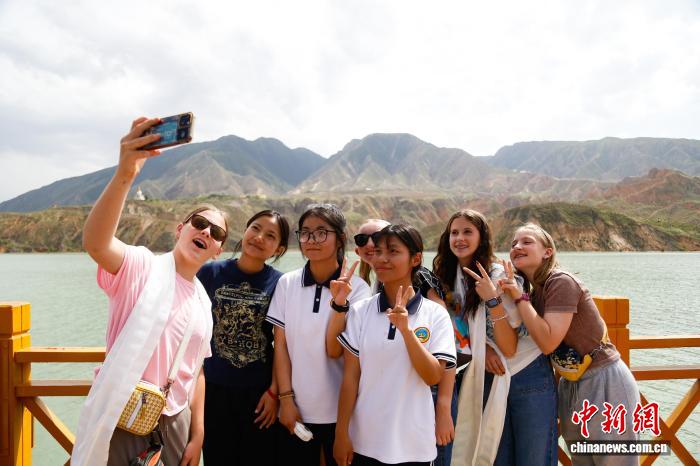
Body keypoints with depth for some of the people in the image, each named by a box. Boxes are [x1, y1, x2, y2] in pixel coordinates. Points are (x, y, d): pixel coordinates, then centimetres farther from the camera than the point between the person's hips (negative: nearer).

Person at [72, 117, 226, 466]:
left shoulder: (204, 303, 8)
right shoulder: (142, 267, -10)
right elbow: (94, 243, -32)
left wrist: (197, 435, 8)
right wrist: (124, 174, -46)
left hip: (175, 424, 6)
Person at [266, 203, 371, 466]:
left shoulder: (357, 287, -8)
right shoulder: (287, 283, -2)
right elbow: (281, 345, 0)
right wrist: (286, 398, -3)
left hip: (340, 412, -1)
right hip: (295, 409, 2)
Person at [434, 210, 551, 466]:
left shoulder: (500, 275, -14)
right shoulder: (450, 279, 2)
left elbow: (508, 348, -17)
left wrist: (492, 299, -27)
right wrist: (481, 347, -10)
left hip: (528, 377, -5)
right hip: (489, 379, 5)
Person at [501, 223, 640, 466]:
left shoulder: (561, 281, -19)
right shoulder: (534, 292, 6)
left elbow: (548, 342, -26)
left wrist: (520, 298, -22)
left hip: (604, 383, -8)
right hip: (571, 387, 8)